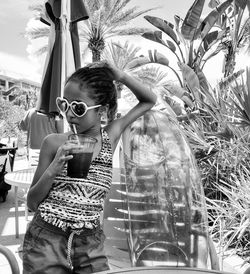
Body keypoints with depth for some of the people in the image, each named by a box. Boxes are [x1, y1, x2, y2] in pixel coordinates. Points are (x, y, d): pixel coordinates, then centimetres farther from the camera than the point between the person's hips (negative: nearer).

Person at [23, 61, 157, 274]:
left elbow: (149, 100, 7)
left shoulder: (110, 137, -2)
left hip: (90, 244, 2)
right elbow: (32, 203, -1)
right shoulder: (54, 143, -7)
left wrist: (119, 75, -7)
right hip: (46, 239, -1)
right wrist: (53, 170, -19)